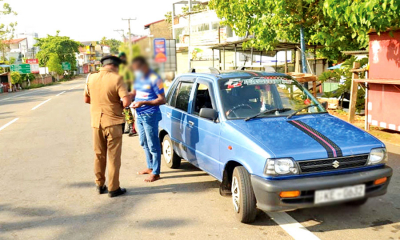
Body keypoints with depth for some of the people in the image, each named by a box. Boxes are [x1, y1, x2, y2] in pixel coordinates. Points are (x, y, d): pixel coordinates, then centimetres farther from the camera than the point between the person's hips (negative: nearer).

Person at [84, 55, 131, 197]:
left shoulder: (91, 78, 2)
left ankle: (100, 185, 28)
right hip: (112, 122, -4)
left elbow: (86, 99, 13)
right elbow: (126, 102, -20)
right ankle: (114, 188, 12)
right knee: (113, 156, 5)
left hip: (96, 122, 5)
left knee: (99, 155, 17)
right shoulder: (116, 79, -13)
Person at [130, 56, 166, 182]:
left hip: (150, 116, -9)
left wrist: (143, 103, -26)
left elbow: (162, 100, -18)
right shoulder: (138, 78, 10)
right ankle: (150, 167, 33)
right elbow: (134, 92, 22)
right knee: (144, 143, 18)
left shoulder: (154, 79, -15)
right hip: (139, 115, 9)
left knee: (153, 145, -1)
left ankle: (155, 173, 8)